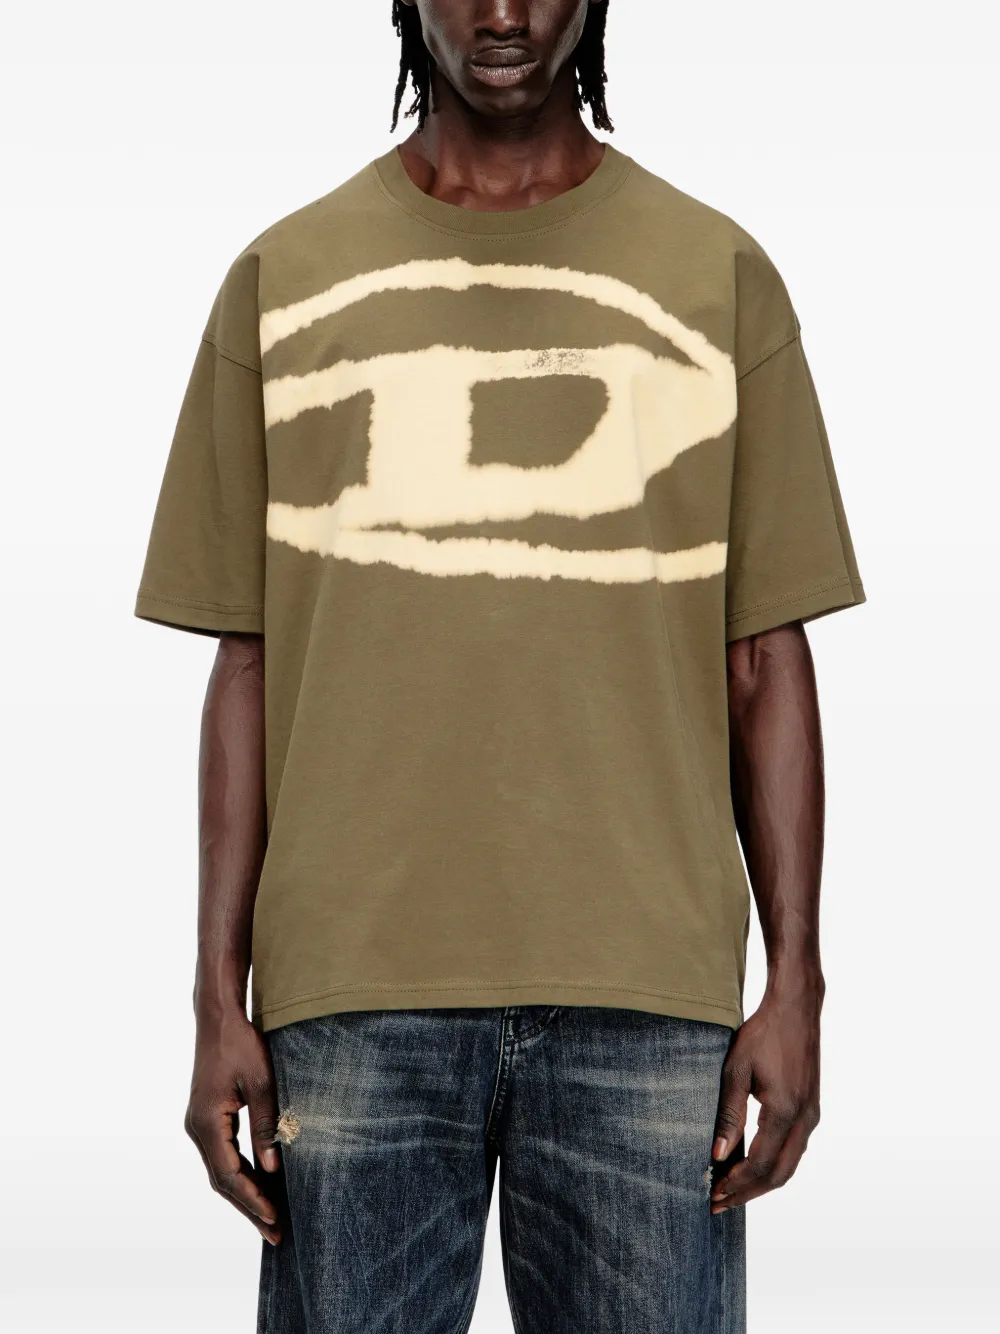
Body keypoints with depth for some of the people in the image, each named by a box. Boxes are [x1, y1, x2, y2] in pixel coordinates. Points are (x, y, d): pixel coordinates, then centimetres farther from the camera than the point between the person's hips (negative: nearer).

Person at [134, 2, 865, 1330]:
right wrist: (219, 998, 2)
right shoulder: (285, 278, 9)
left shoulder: (720, 276, 8)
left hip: (647, 994, 0)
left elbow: (766, 663, 7)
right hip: (352, 988, 0)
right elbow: (247, 668, 7)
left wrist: (795, 985, 0)